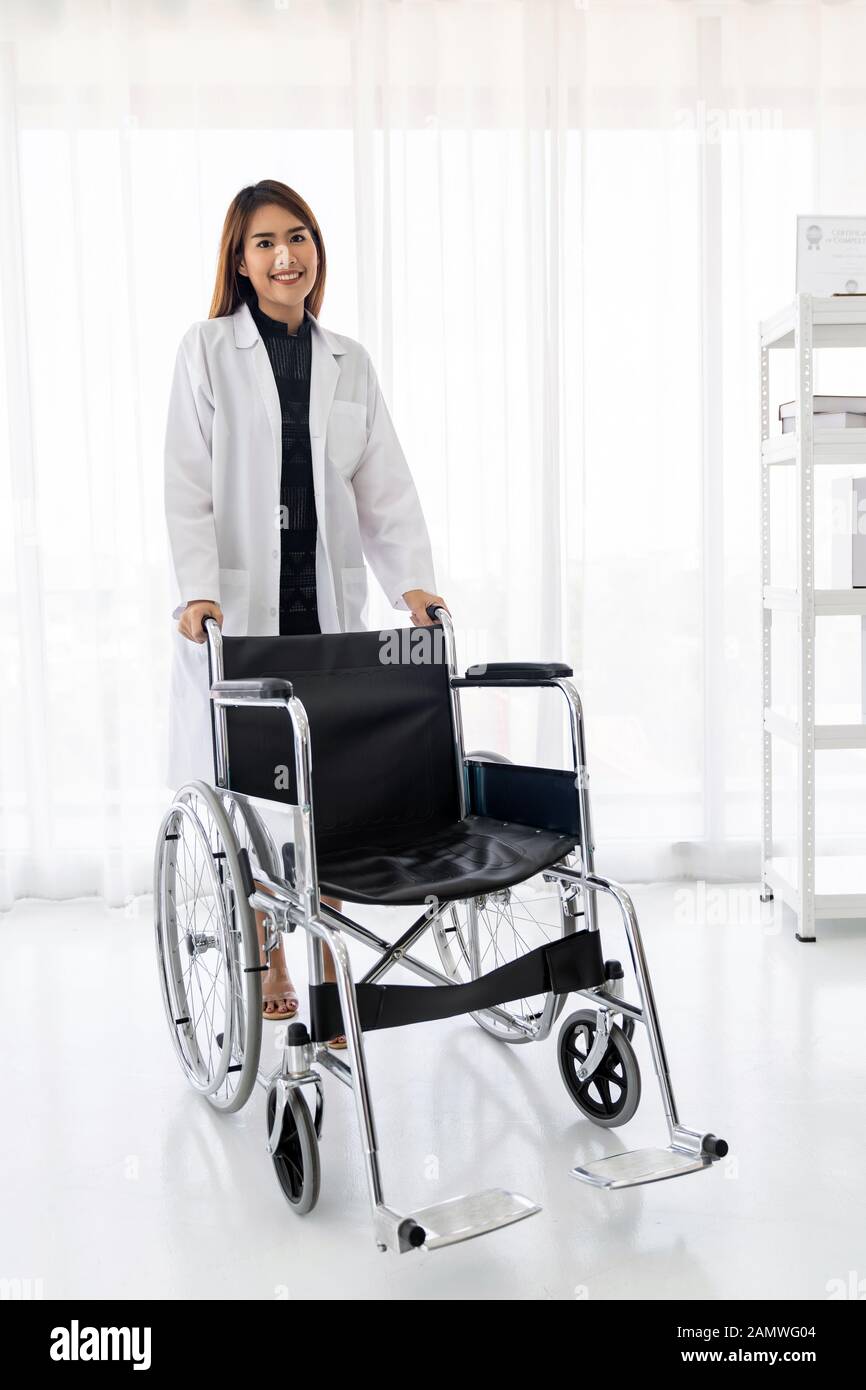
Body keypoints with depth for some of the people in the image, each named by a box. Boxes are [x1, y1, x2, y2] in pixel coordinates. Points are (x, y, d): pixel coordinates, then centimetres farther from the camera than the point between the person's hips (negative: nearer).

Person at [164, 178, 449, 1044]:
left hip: (329, 604, 3)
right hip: (238, 608, -2)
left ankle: (324, 978, 13)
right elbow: (188, 486, -4)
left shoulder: (349, 363, 14)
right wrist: (198, 593, -17)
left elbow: (384, 487, 8)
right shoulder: (208, 349, 4)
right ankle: (268, 973, 17)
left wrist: (413, 582, -6)